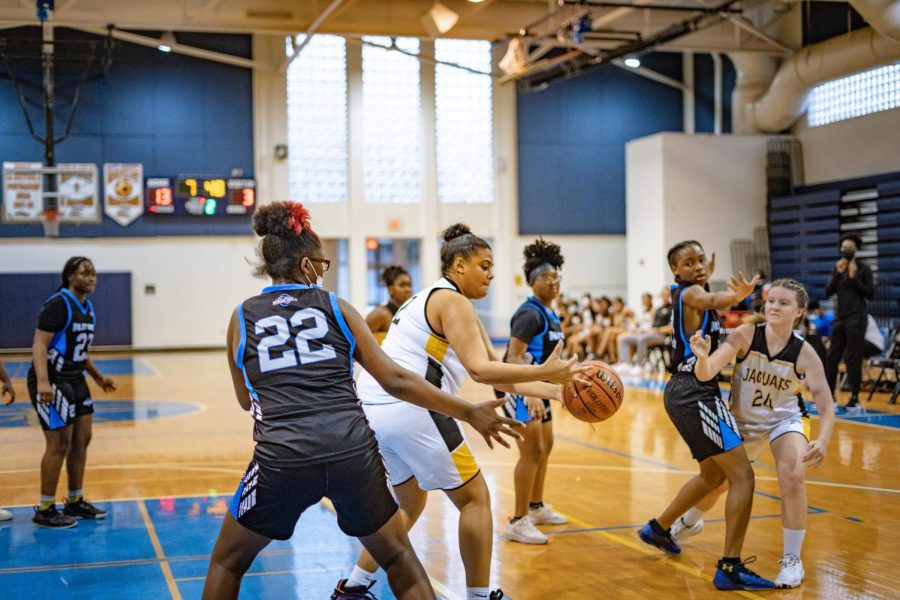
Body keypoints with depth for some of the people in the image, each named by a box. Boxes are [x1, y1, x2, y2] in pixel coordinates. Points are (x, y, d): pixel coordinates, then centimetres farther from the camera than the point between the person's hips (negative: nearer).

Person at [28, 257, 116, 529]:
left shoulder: (88, 308, 11)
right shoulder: (58, 304, -16)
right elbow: (39, 344, -23)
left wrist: (97, 376, 29)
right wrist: (43, 381, -35)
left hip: (74, 379, 9)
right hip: (51, 381, -9)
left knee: (82, 439, 12)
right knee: (59, 443, -8)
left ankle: (75, 502, 25)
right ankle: (45, 511, 3)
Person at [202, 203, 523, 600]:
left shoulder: (242, 317, 11)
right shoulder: (336, 307, 10)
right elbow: (396, 381, 7)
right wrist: (469, 413, 14)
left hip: (282, 460, 0)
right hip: (353, 453, 0)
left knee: (227, 561, 24)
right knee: (398, 557, 23)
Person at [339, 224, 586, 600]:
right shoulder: (452, 301, -4)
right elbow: (481, 370, -17)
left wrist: (555, 391, 16)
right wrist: (544, 372, -14)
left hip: (371, 410, 9)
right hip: (410, 410, -9)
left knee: (410, 503, 26)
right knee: (475, 498, 6)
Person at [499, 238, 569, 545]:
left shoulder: (549, 313, 10)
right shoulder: (530, 313, -19)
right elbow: (513, 357, -27)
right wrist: (530, 395, -36)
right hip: (517, 387, -11)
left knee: (545, 445, 21)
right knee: (532, 450, -14)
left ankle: (536, 507, 36)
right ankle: (518, 522, -8)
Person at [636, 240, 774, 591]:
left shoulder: (687, 293, 15)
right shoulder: (690, 292, -12)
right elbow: (709, 300, -39)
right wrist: (736, 297, -58)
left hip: (684, 391, 10)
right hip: (695, 393, -10)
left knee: (714, 474, 26)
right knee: (742, 475, -13)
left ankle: (658, 528, 39)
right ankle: (730, 568, -16)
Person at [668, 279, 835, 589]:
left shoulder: (804, 353, -25)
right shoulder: (746, 335, -26)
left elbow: (826, 405, -25)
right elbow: (706, 374, -35)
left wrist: (823, 440, -44)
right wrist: (703, 356, -58)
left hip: (785, 420, -1)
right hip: (743, 422, 1)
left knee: (792, 478, -26)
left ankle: (792, 560, -6)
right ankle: (688, 523, 52)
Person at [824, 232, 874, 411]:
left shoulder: (864, 268, -1)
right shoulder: (838, 268, 11)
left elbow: (871, 294, -7)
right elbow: (827, 293, 4)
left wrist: (854, 278, -15)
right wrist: (838, 274, -9)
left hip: (856, 318, -5)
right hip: (839, 318, 5)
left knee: (853, 358, -6)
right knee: (832, 357, 5)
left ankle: (855, 398, 0)